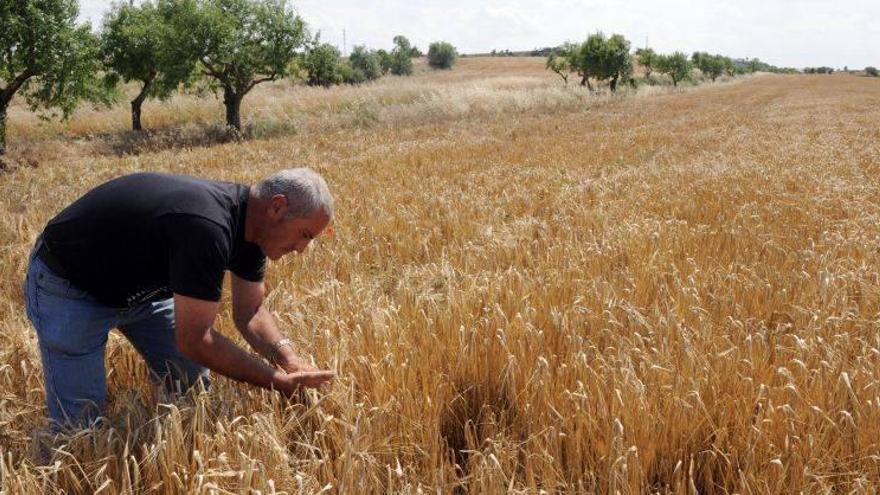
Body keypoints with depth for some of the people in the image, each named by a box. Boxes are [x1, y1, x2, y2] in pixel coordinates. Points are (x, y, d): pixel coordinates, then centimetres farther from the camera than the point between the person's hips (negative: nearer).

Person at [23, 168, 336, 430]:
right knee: (79, 425, -7)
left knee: (194, 388, 6)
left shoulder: (249, 221, -11)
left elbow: (250, 312, -3)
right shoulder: (206, 228, -39)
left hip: (139, 285, 8)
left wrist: (289, 360, -20)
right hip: (69, 288, -8)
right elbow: (194, 340, -34)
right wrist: (278, 382, -28)